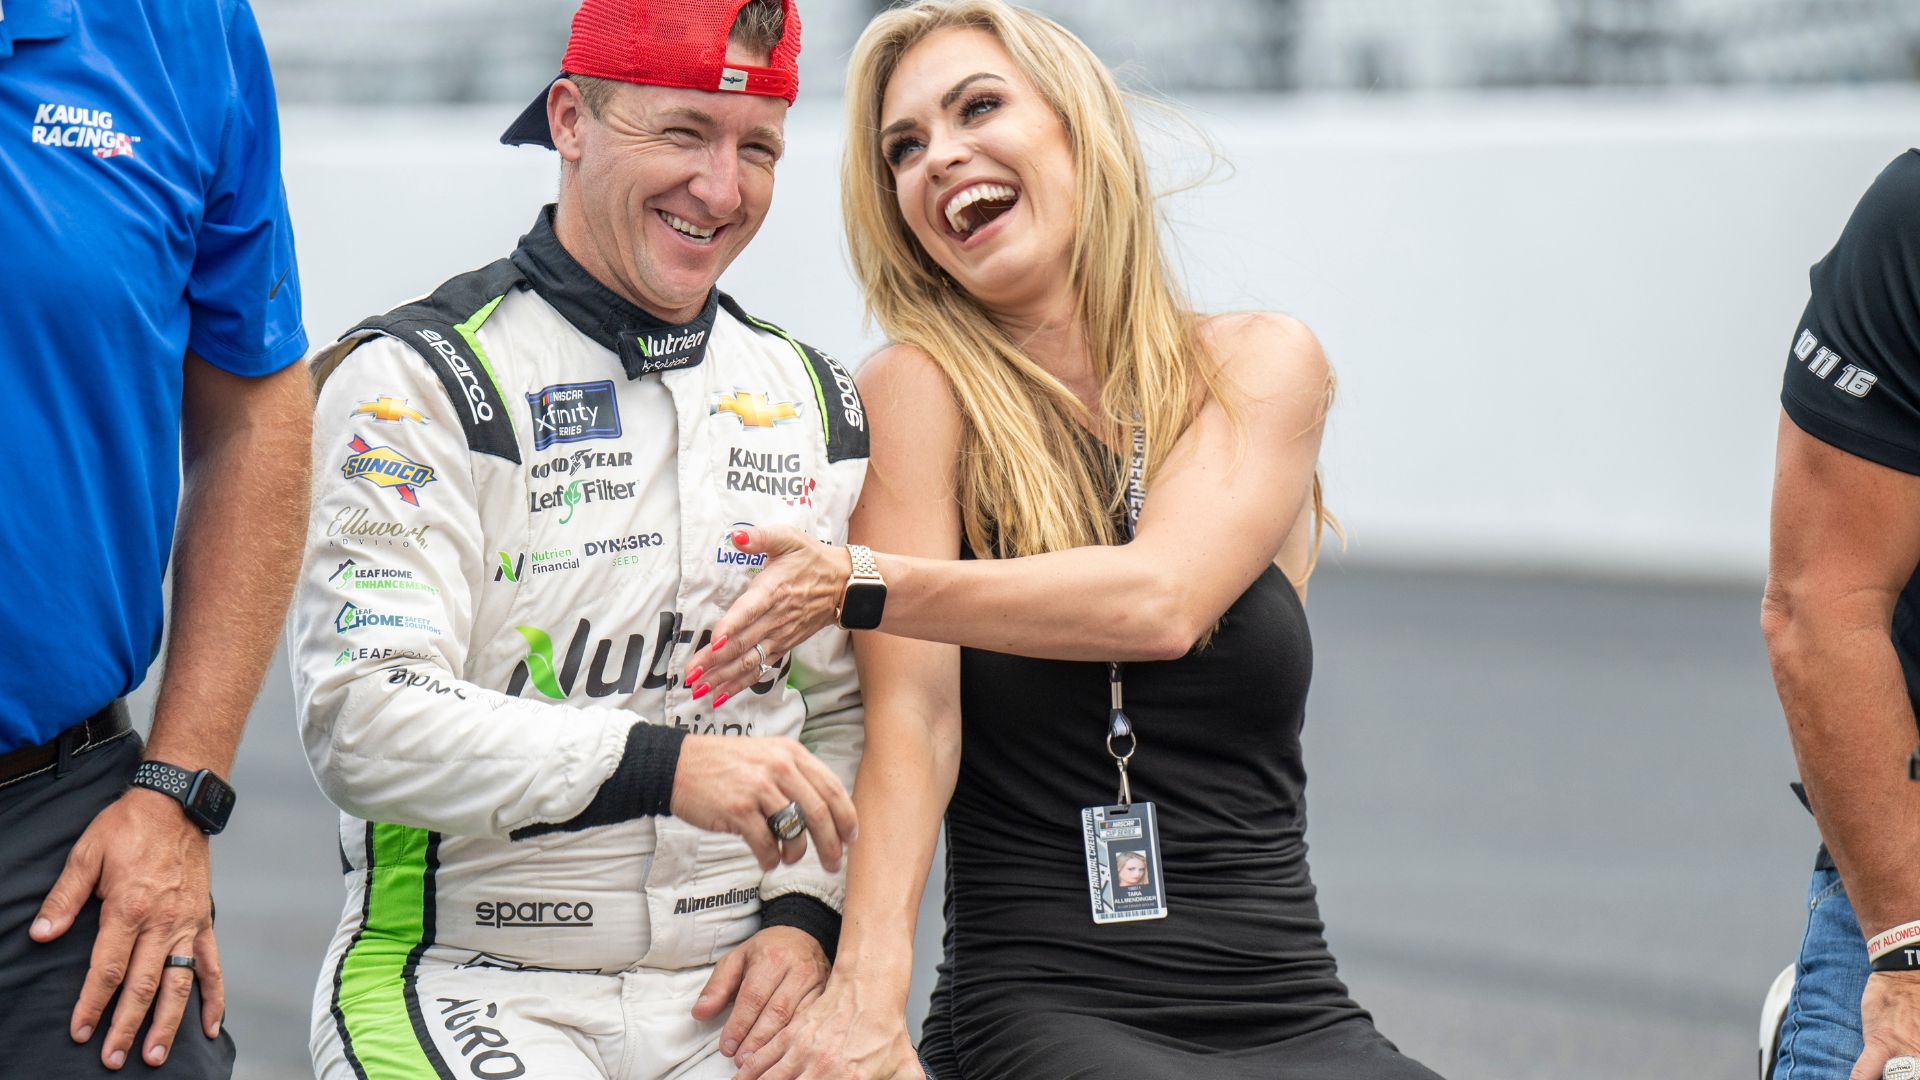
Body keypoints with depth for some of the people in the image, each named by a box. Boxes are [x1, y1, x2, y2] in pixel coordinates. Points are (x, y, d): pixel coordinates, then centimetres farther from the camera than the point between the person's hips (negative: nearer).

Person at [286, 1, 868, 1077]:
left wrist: (805, 910, 1)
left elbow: (847, 716, 19)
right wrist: (660, 766, -25)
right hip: (470, 981, -4)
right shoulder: (418, 380, -4)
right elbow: (364, 717, -15)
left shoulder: (814, 401, 15)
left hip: (727, 991, 4)